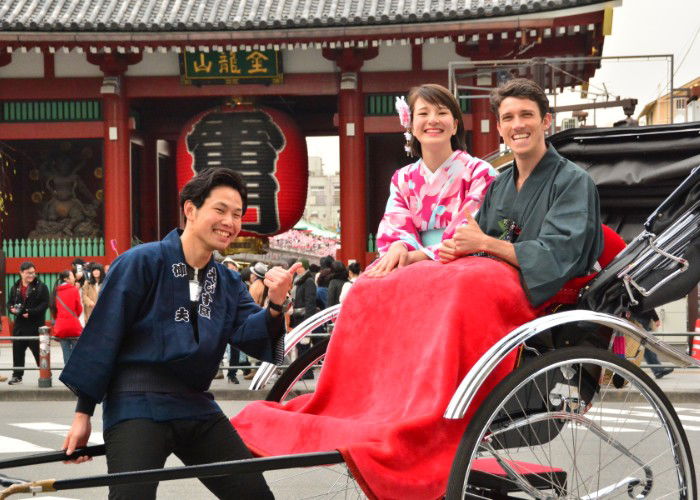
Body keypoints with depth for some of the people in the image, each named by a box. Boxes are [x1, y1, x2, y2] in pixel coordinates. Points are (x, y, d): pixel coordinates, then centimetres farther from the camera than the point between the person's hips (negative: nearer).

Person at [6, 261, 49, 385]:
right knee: (18, 350, 7)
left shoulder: (41, 287, -3)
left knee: (39, 351, -1)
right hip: (19, 325, 4)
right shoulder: (15, 287, 11)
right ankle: (17, 375, 17)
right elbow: (9, 302, 18)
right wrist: (12, 309, -6)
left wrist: (30, 312, -18)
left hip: (35, 325, -4)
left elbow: (45, 304, -9)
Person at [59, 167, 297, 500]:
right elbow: (103, 335, -7)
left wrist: (274, 307, -23)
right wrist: (83, 413, -8)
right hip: (136, 409, -6)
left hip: (196, 409, 7)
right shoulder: (141, 262, -5)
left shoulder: (229, 284, 15)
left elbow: (250, 336, -1)